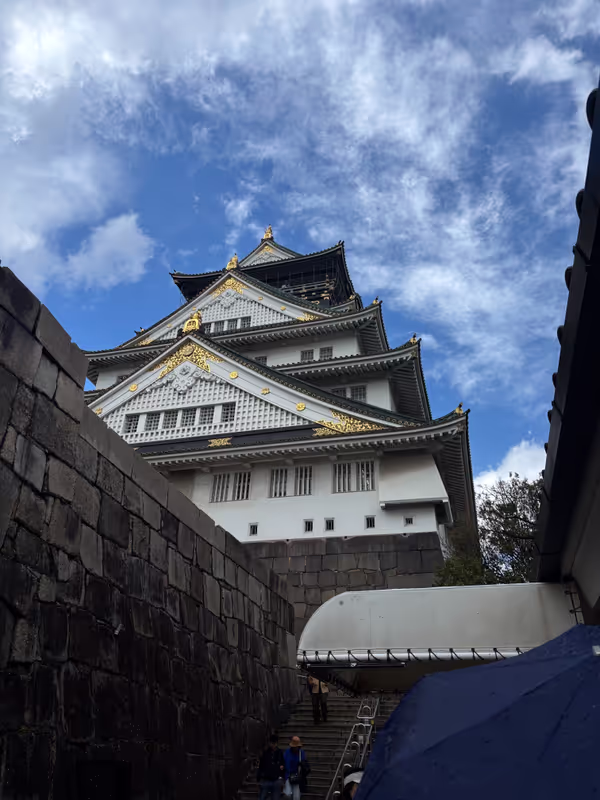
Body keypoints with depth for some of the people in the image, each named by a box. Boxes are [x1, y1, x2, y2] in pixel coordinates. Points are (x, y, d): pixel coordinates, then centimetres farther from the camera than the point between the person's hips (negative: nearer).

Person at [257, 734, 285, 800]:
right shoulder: (265, 753, 3)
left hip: (277, 781, 0)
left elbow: (284, 764, 13)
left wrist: (283, 767, -7)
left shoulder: (280, 753, 4)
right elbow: (261, 767, 7)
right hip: (266, 780, 0)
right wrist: (258, 779, 4)